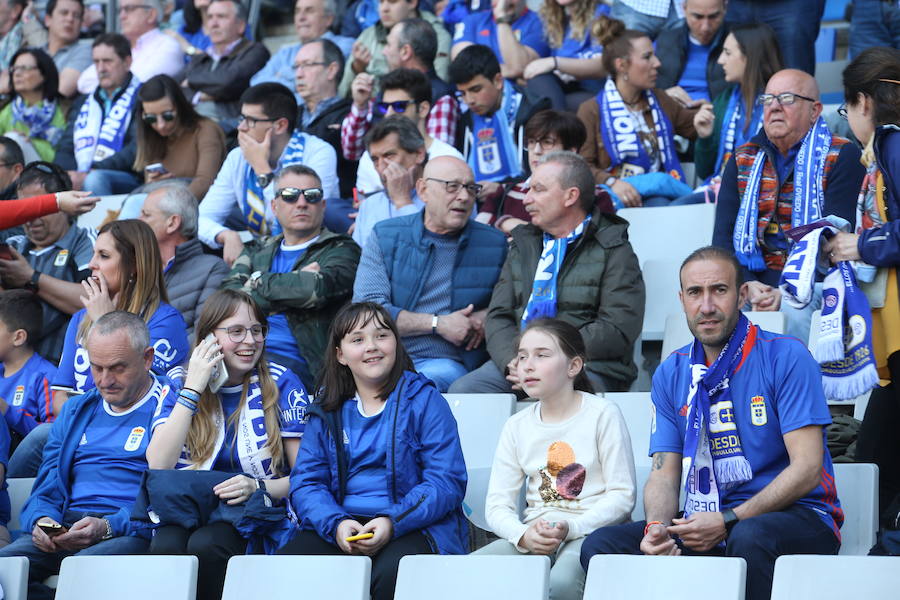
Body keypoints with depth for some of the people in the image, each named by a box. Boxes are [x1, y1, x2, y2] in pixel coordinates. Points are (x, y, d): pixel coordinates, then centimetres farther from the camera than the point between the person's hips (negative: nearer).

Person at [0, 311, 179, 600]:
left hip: (130, 533, -6)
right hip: (66, 528, 6)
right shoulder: (76, 411, 26)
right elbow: (47, 487, 22)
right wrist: (42, 521, -3)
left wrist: (108, 526, -20)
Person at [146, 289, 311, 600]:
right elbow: (158, 467, -9)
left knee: (206, 544, -34)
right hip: (189, 513, 1)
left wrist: (258, 487, -20)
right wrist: (193, 388, -10)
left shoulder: (280, 384, 2)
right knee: (165, 546, -34)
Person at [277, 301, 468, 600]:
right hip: (339, 528, 3)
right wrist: (336, 524, -13)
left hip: (411, 526, -3)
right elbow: (305, 482, 9)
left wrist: (393, 523, -20)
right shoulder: (327, 409, 15)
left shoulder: (424, 400, 4)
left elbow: (446, 482, -4)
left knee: (391, 575, -38)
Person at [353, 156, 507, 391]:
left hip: (444, 362, 0)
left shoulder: (493, 244, 12)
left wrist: (488, 317, 0)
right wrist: (439, 324, -7)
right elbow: (366, 308, -2)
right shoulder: (385, 237, 9)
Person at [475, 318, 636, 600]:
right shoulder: (517, 426, 14)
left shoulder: (602, 414, 2)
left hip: (592, 531, -4)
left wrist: (570, 528, -18)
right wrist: (523, 536, -16)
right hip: (533, 533, 4)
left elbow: (622, 496, -4)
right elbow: (497, 505, 7)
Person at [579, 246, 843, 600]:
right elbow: (664, 473, 9)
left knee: (748, 537, -40)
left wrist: (728, 522, -20)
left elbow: (807, 468, -12)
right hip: (706, 522, 5)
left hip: (795, 516, -5)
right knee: (600, 545, -16)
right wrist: (657, 527, -15)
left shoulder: (786, 358, -6)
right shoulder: (670, 374, 11)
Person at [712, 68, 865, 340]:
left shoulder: (842, 157, 2)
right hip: (753, 279, 4)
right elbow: (723, 236, 9)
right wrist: (747, 285, -12)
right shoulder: (742, 161, 16)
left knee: (792, 312, -35)